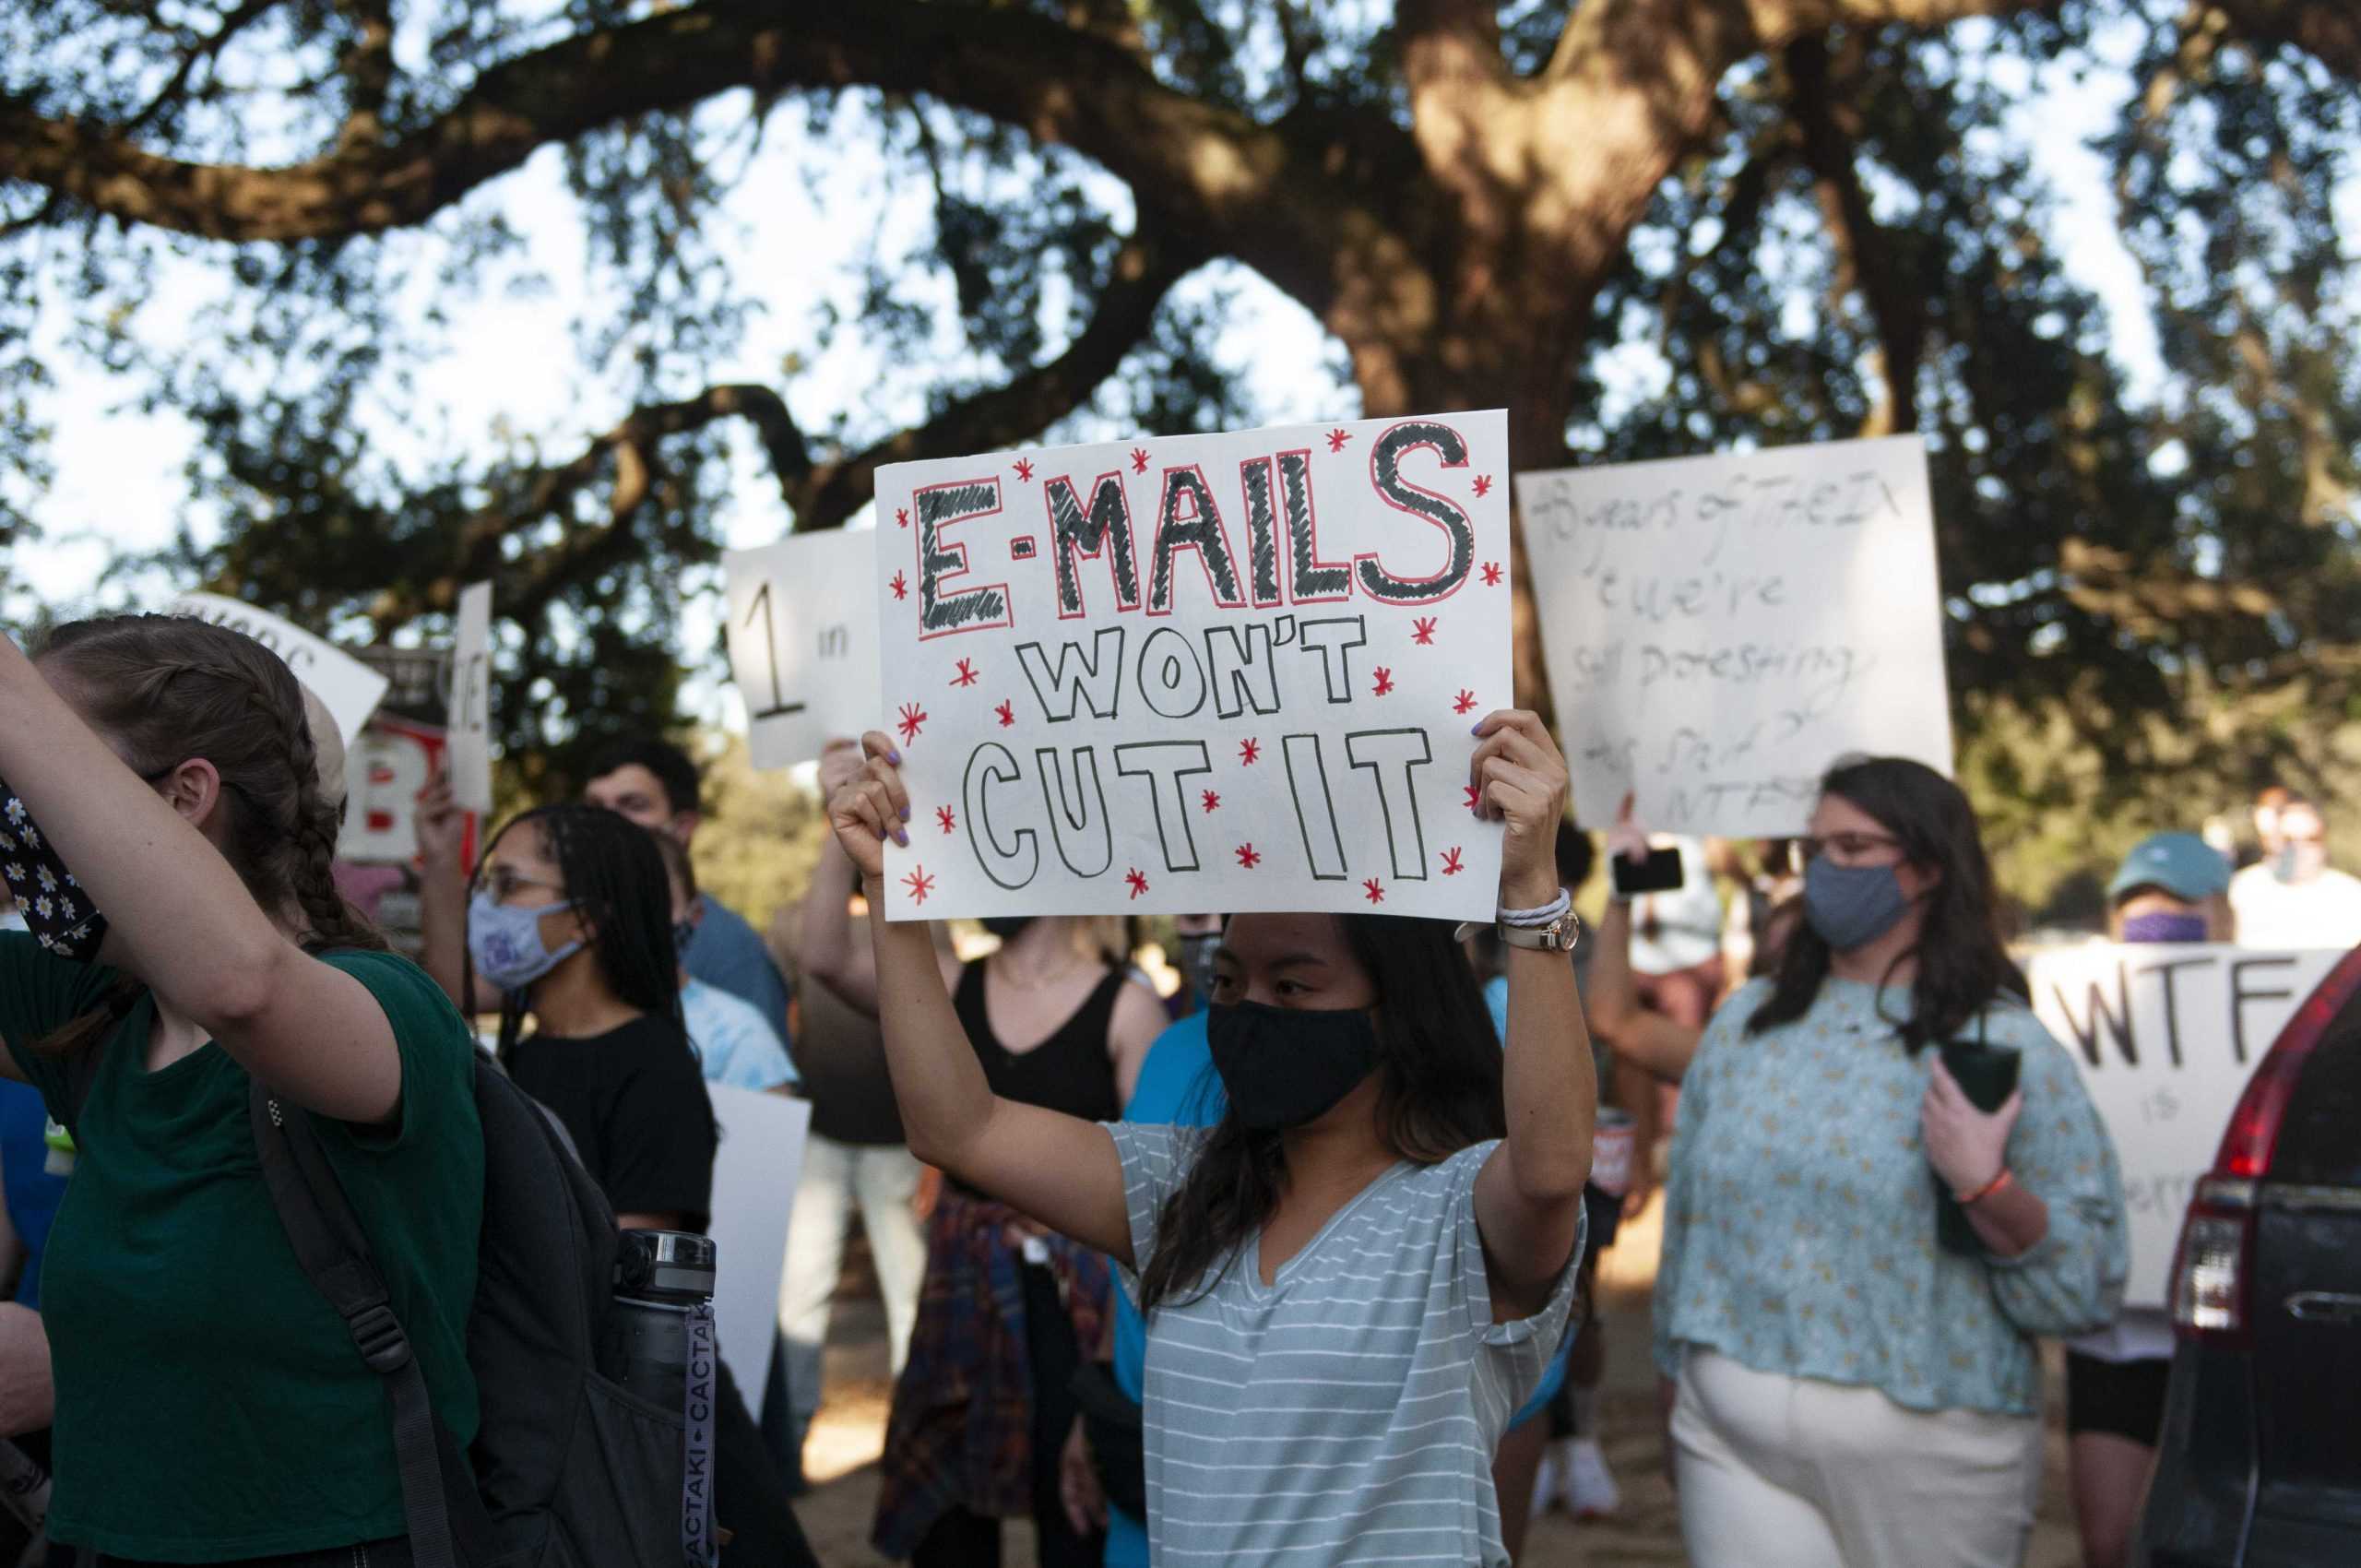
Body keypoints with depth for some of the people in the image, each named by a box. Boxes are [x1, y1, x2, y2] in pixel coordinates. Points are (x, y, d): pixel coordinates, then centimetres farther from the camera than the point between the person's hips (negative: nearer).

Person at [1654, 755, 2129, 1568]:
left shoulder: (2003, 1047, -4)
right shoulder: (1744, 1023, 8)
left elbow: (2089, 1287, -7)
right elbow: (1685, 1216, 14)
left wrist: (1987, 1189, -23)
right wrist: (1679, 1399, 16)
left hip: (1929, 1458, -2)